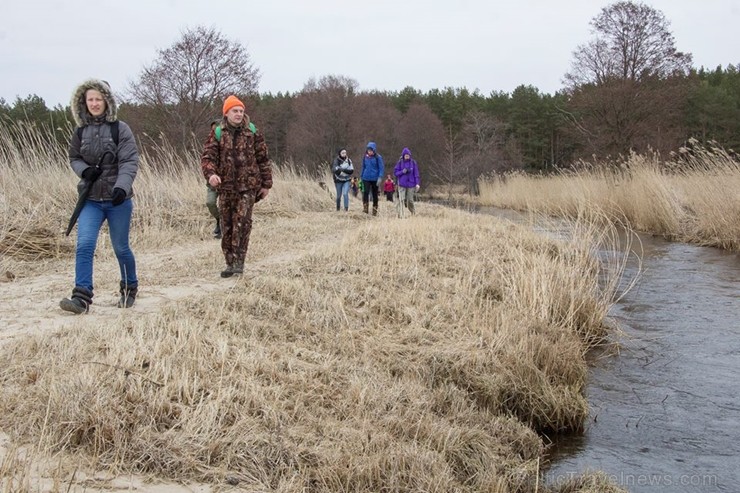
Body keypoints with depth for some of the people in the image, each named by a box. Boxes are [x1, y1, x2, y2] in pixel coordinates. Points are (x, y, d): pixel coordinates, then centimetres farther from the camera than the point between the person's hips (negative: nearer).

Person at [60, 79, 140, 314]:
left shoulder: (120, 129, -7)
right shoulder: (81, 132, 6)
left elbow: (130, 161, -13)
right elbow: (74, 158, 18)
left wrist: (122, 186, -29)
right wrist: (84, 170, -5)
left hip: (118, 200, -3)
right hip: (91, 199, 3)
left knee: (121, 248, 9)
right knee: (84, 245, -13)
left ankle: (130, 289, 31)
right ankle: (82, 297, -13)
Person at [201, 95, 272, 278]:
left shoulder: (252, 132, 3)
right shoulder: (217, 133, 3)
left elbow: (263, 159, 7)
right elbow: (207, 156, -4)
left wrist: (266, 184, 6)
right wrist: (210, 173, -25)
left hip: (248, 186, -2)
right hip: (226, 186, 2)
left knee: (242, 222, -14)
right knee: (226, 225, 6)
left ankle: (239, 261, -9)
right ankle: (230, 263, 16)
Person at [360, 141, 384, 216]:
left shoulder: (378, 157, -6)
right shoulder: (365, 157, 5)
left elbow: (381, 168, -7)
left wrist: (380, 177, -17)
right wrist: (361, 176, 16)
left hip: (375, 179, -1)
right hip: (366, 178, 2)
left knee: (375, 194, 7)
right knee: (366, 192, -19)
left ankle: (375, 210, 16)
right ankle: (365, 207, -15)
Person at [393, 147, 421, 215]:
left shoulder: (413, 163, 2)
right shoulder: (400, 163, 2)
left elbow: (416, 174, 2)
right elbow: (395, 172, 3)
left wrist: (417, 183, -6)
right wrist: (402, 172, -16)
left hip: (411, 184, 0)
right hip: (402, 184, 0)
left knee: (410, 200, 5)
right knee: (401, 200, -11)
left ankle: (413, 213, 23)